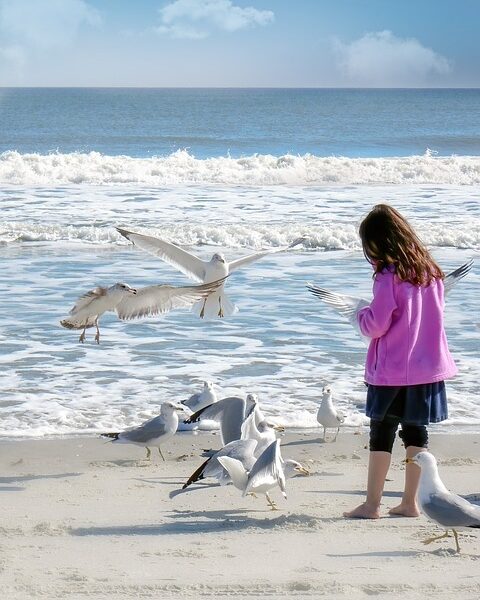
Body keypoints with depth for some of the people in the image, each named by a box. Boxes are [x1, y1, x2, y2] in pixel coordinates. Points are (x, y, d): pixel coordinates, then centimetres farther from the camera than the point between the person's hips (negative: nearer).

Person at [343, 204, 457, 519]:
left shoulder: (389, 277, -15)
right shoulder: (431, 272, 6)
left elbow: (376, 325, -16)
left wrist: (361, 315, 4)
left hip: (393, 371, -6)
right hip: (429, 366, 6)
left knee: (382, 434, 1)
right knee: (416, 432, 12)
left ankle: (372, 504, 4)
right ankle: (410, 502, 16)